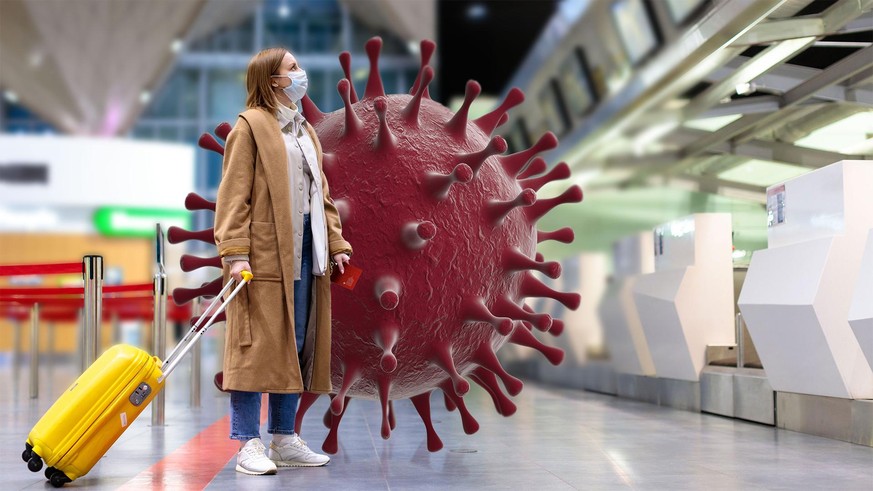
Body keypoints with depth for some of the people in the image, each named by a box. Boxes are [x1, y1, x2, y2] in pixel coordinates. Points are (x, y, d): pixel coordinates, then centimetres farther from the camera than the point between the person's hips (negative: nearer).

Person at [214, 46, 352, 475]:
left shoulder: (304, 130, 20)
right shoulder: (251, 125, -3)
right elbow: (234, 194, -10)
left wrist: (336, 243, 13)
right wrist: (235, 252, -18)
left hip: (305, 248, 8)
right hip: (264, 251, -8)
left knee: (297, 347, 9)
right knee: (258, 347, -6)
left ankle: (283, 439, 17)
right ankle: (248, 444, -1)